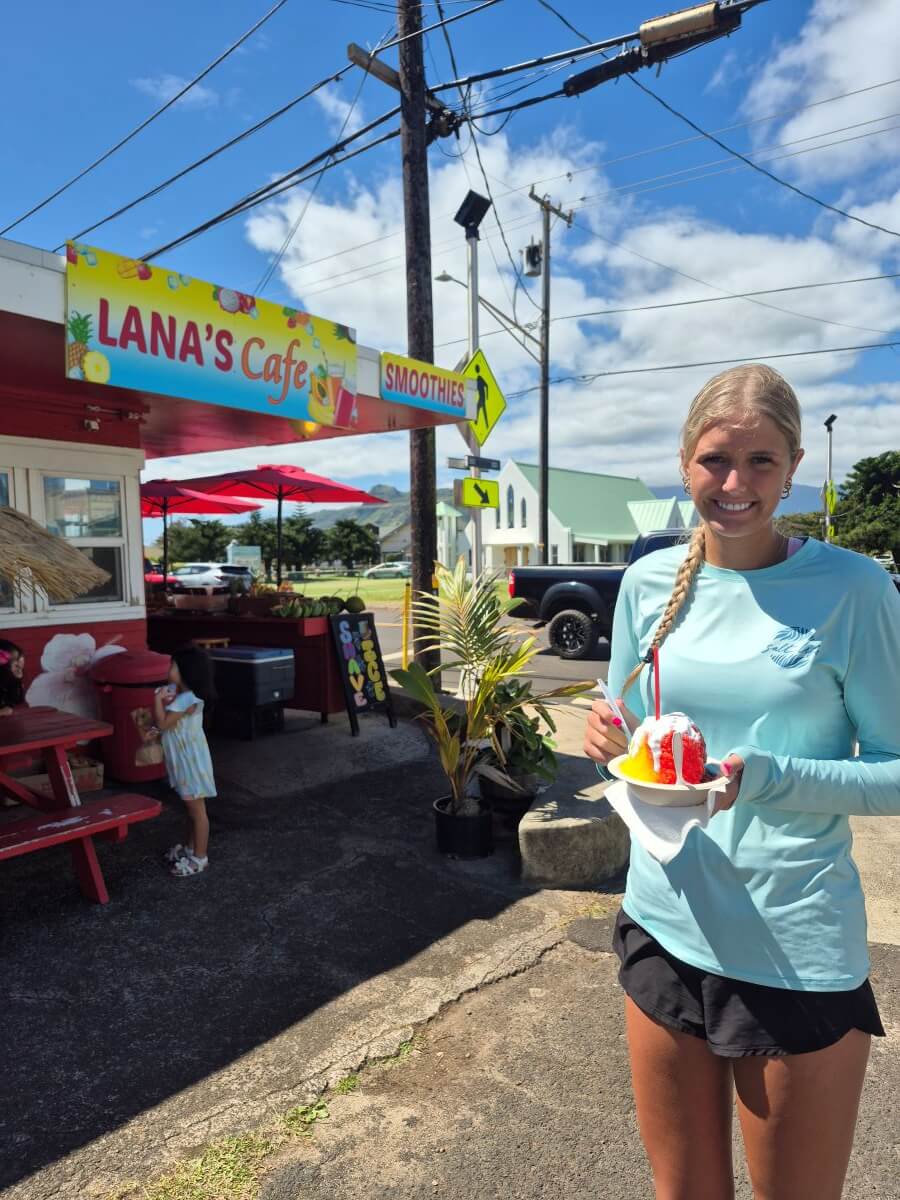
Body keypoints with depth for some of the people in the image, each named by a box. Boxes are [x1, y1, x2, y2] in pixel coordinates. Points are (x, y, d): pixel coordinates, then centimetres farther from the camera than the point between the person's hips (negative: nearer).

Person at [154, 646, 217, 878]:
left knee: (197, 809, 1)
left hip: (191, 760, -9)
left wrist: (158, 699, -14)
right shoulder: (175, 691, 4)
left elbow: (162, 723, -22)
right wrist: (162, 700, -8)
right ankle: (190, 846, 37)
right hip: (182, 759, 9)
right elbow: (159, 720, 9)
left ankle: (200, 857, 10)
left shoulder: (189, 699, -24)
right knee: (190, 808, 22)